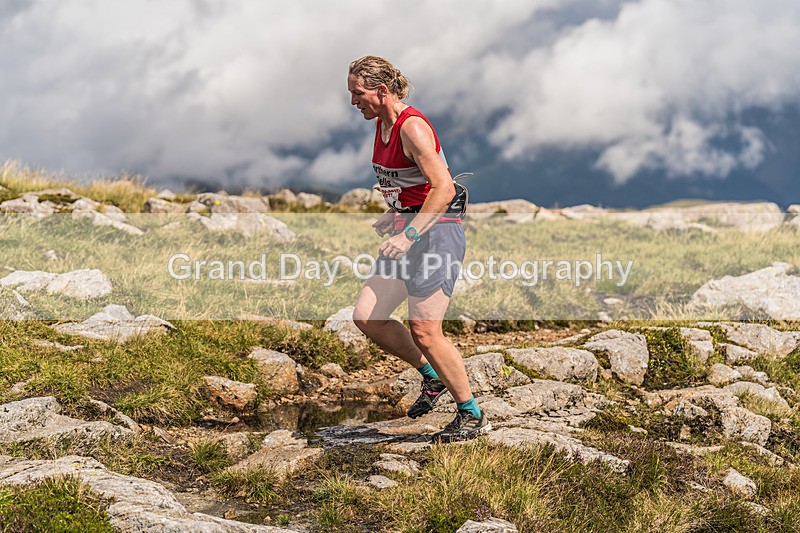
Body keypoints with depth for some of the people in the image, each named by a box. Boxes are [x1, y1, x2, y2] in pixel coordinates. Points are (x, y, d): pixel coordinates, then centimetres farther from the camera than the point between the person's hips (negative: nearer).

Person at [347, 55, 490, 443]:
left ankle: (472, 416, 3)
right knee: (366, 317, 5)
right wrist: (391, 216, 18)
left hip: (436, 231, -10)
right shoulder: (383, 124, 11)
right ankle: (433, 378, 21)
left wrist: (409, 234, -29)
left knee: (424, 331, -12)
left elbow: (443, 188, -24)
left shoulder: (412, 127, -17)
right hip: (409, 227, 10)